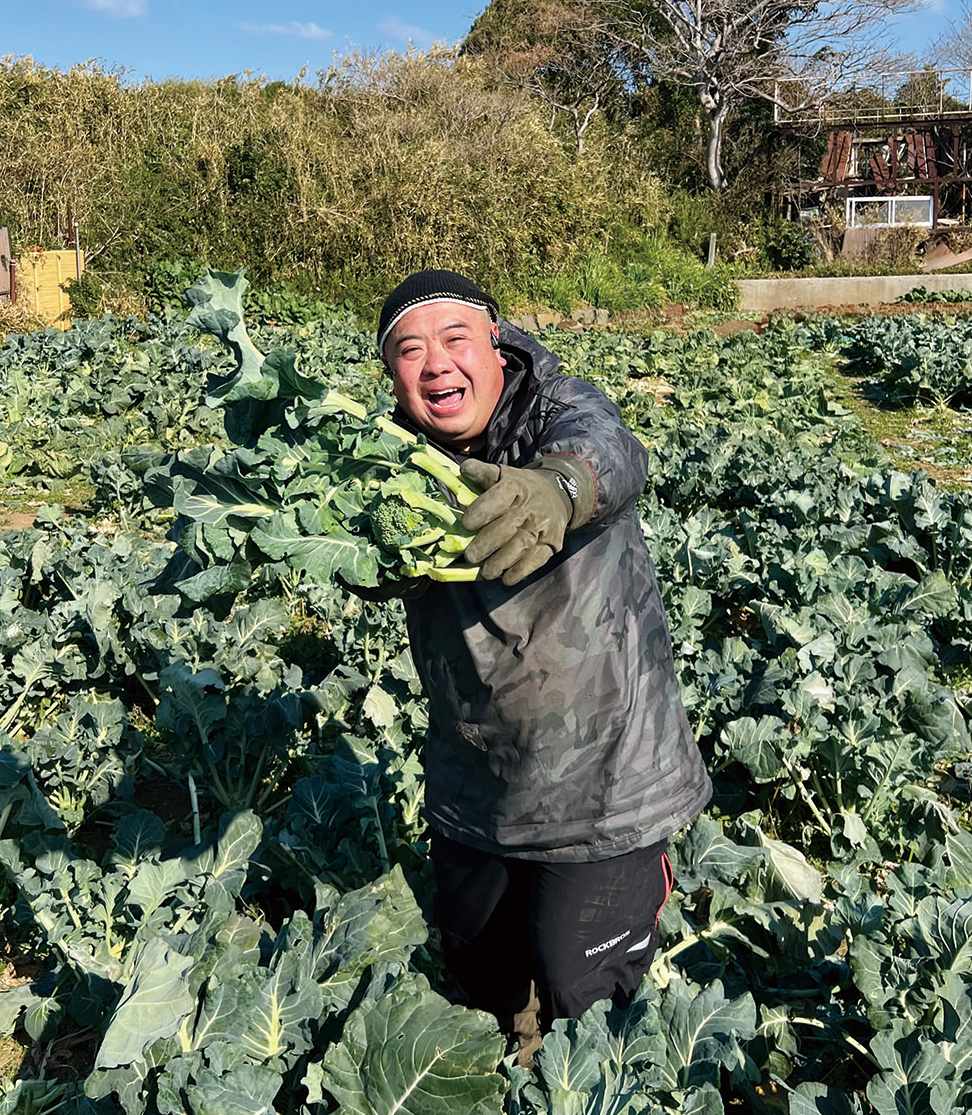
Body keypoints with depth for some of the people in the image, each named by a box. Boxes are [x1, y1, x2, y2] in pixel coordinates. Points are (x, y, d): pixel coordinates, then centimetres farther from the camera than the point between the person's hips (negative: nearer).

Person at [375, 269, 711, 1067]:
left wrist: (556, 486, -63)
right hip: (473, 782, 5)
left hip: (604, 770, -4)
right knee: (472, 952, 24)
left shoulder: (558, 408, -17)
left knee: (577, 985, 4)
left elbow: (606, 448, -40)